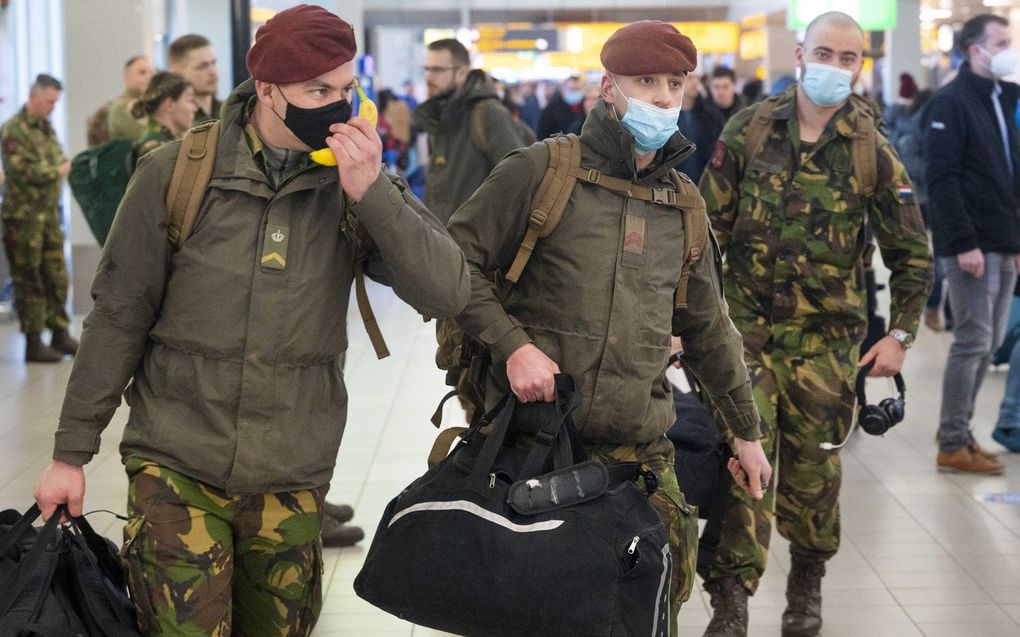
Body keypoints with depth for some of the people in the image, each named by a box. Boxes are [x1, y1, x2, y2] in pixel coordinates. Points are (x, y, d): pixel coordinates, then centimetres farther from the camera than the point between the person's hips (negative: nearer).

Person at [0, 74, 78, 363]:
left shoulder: (47, 128, 16)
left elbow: (58, 162, 20)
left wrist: (67, 166, -2)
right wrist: (58, 170, -12)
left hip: (49, 214, 8)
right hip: (24, 216, -8)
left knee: (57, 277, 9)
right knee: (30, 282, -2)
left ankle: (60, 334, 17)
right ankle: (33, 342, 3)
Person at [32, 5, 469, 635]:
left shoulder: (357, 182, -2)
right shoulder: (174, 173, -7)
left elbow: (448, 293, -11)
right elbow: (119, 316, -1)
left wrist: (372, 192, -22)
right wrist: (71, 452, 2)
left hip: (293, 481, 2)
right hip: (176, 465, -2)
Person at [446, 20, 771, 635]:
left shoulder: (684, 204, 13)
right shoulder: (542, 170, -4)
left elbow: (708, 326, 22)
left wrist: (747, 429, 26)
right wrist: (512, 343, -15)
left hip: (637, 448, 4)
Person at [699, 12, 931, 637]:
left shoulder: (872, 149, -4)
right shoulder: (749, 129, -1)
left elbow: (912, 253, 4)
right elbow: (711, 226, 5)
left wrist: (901, 334, -1)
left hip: (825, 336, 0)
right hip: (745, 323, 0)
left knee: (812, 466, 8)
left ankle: (807, 584, 31)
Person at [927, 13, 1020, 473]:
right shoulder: (952, 102, -9)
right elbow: (941, 178, -16)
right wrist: (964, 243, -20)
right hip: (972, 245, -8)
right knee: (972, 342, -5)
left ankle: (958, 427, 23)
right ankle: (953, 445, 3)